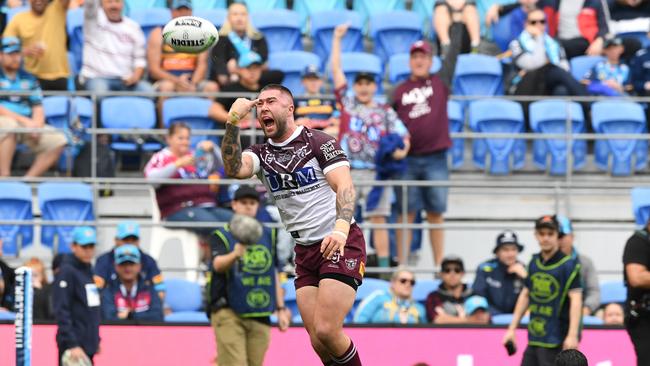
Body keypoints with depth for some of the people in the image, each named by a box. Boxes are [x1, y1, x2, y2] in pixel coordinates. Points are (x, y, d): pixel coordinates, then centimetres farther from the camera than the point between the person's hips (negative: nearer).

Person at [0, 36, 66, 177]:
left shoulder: (28, 79, 18)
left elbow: (38, 107, 14)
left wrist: (37, 124, -8)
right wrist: (23, 120, -18)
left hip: (28, 127, 6)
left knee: (58, 140, -15)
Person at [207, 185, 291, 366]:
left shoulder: (269, 235, 14)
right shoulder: (221, 235, 0)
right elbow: (218, 264, -19)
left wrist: (280, 309, 16)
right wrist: (236, 254, -41)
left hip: (260, 315, 5)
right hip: (229, 313, -4)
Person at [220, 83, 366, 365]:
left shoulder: (319, 142, -4)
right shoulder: (261, 154, 10)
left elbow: (345, 187, -16)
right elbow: (234, 169, -12)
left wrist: (341, 229, -34)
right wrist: (233, 121, -19)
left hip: (342, 245, -5)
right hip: (305, 253, 6)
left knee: (326, 331, -18)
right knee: (318, 341, -2)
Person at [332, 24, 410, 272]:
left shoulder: (386, 112, 11)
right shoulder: (347, 104, 11)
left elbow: (403, 135, 5)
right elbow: (336, 70, 11)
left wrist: (402, 150, -17)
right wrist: (337, 39, 11)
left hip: (376, 172, 0)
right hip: (347, 172, 0)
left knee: (378, 219, -2)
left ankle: (384, 265, -2)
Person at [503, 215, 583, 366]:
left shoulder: (569, 264, -10)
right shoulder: (534, 262, 10)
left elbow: (576, 299, -16)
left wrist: (572, 335, -25)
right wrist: (512, 328, 17)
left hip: (555, 342, -7)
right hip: (534, 339, 7)